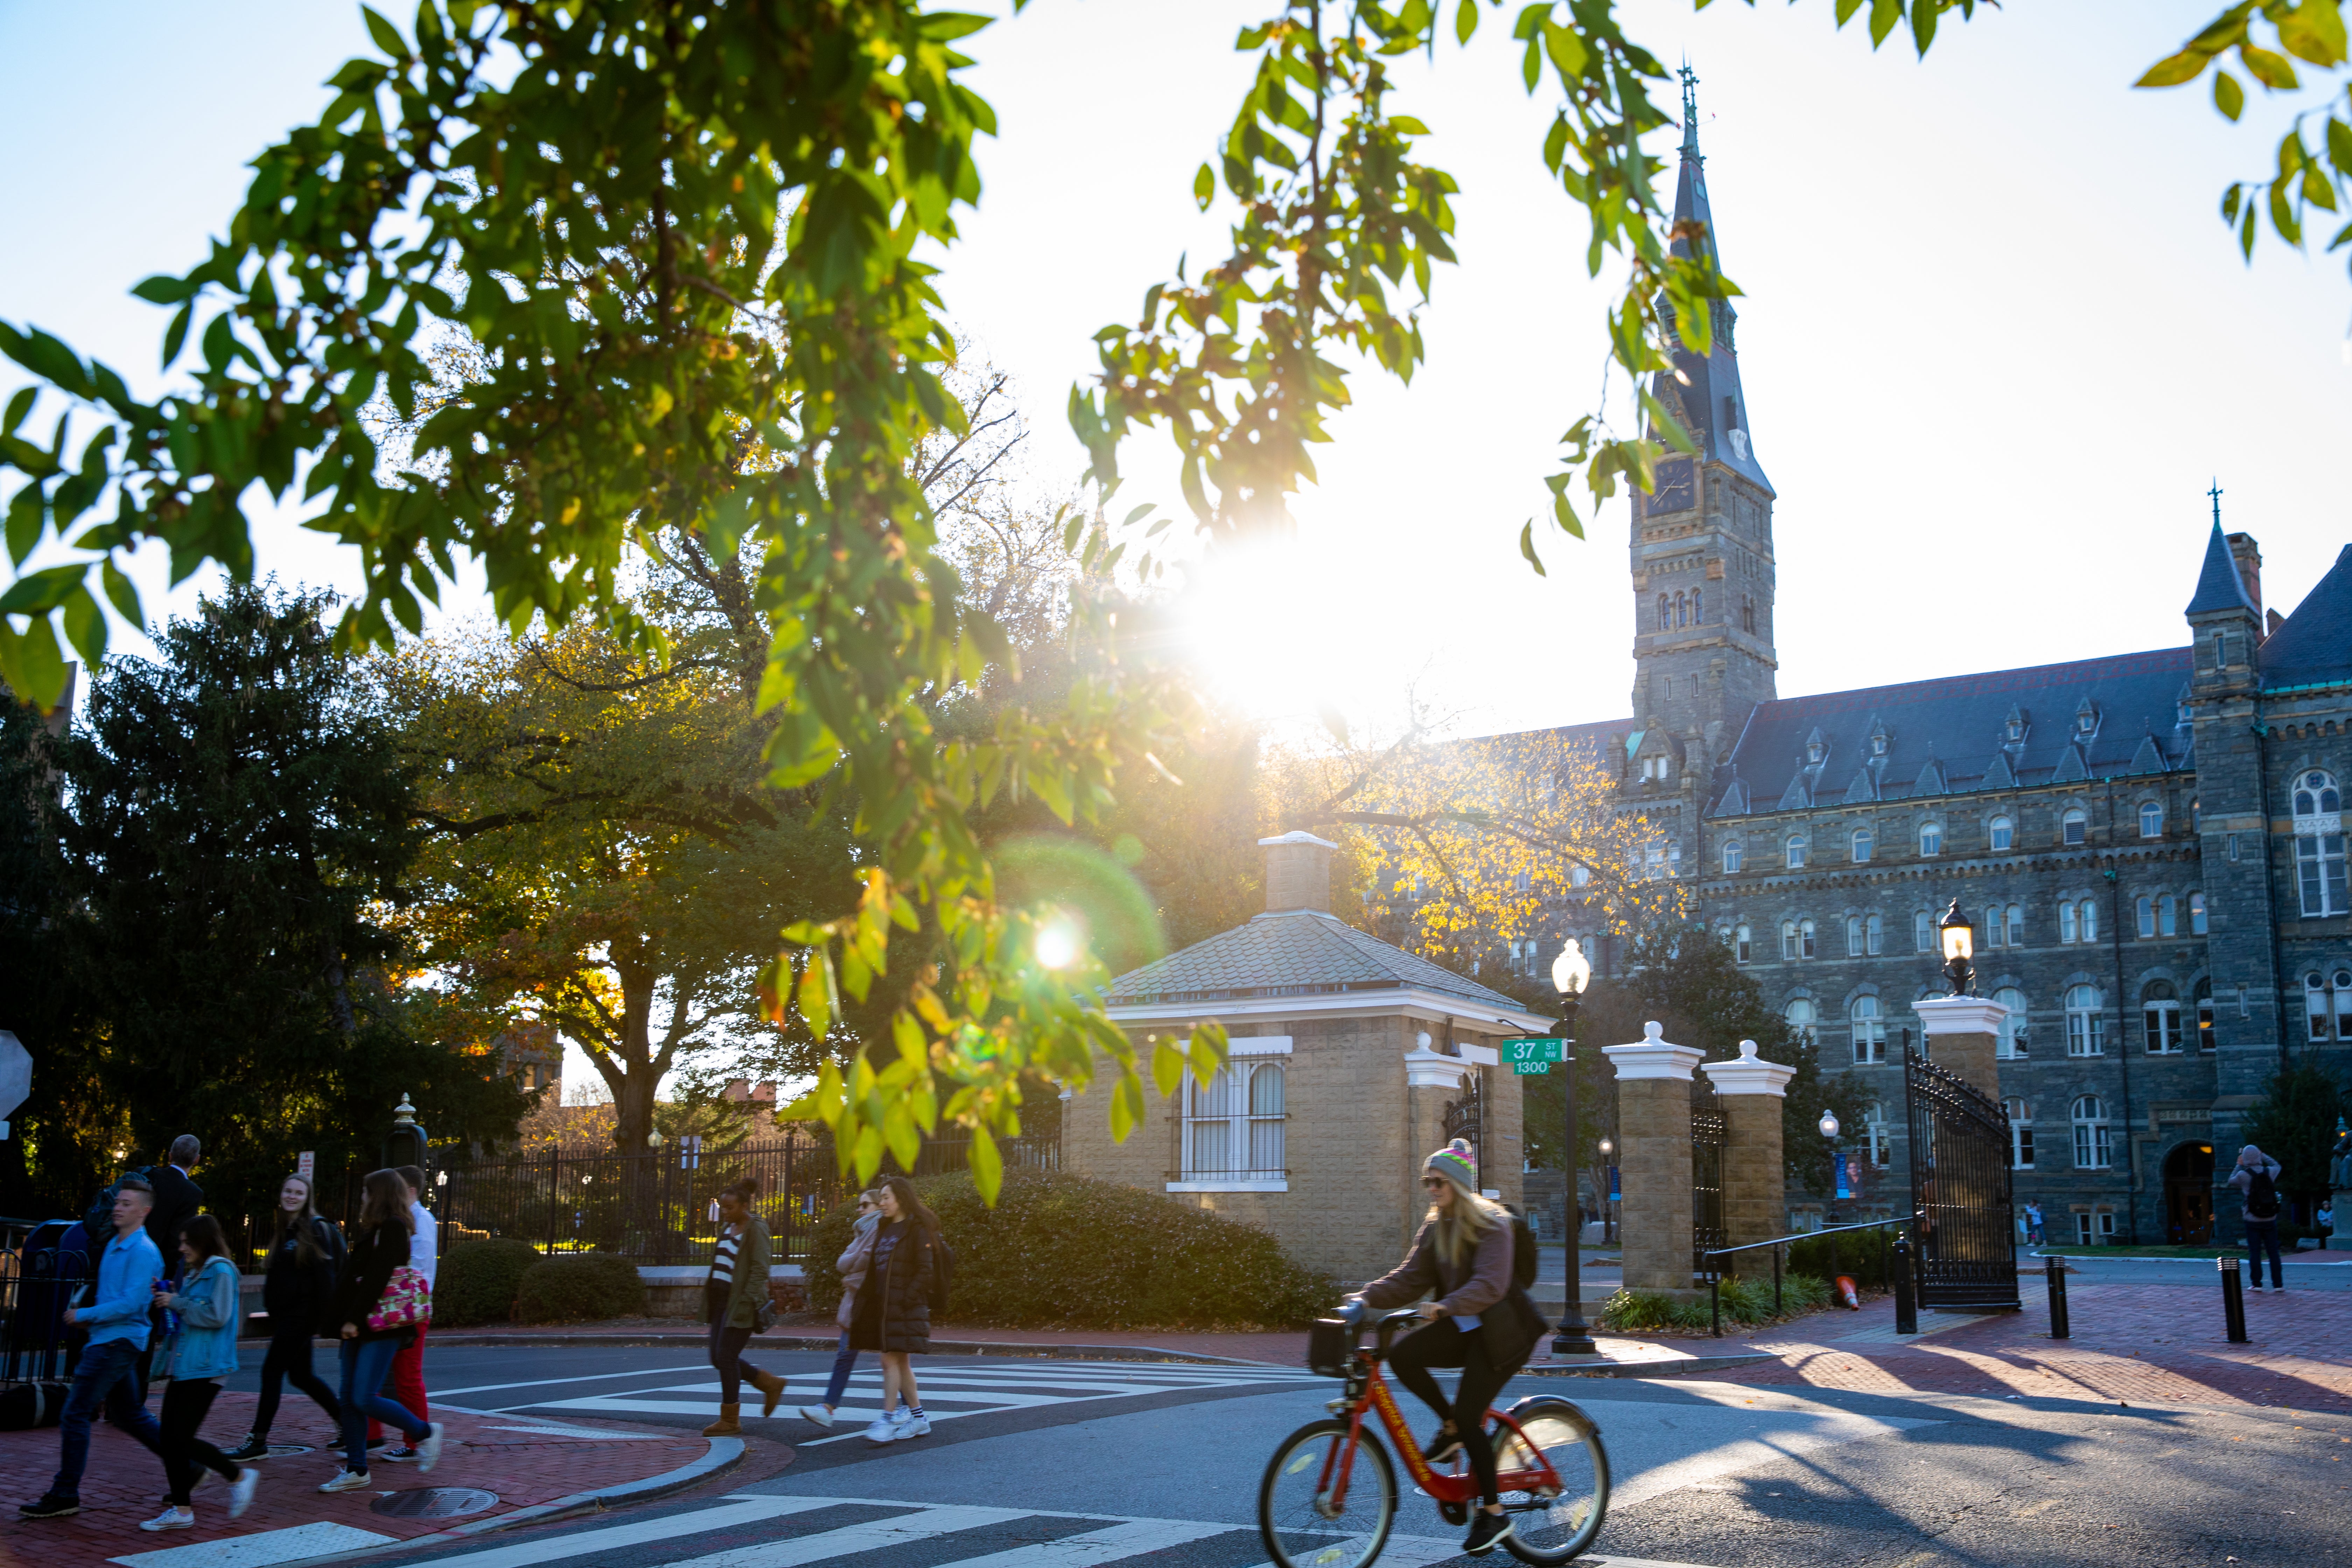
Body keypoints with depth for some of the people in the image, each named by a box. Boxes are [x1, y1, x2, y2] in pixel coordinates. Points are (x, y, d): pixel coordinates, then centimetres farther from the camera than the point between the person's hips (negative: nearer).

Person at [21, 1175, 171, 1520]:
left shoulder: (143, 1253, -16)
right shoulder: (114, 1246, 13)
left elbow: (132, 1303, -22)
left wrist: (84, 1316, -15)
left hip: (119, 1341, -10)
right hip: (104, 1339, 10)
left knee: (75, 1414, -7)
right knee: (129, 1416, 14)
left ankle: (65, 1496, 0)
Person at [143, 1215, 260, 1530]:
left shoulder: (221, 1272, -11)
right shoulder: (192, 1272, 18)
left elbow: (217, 1316, -20)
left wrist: (176, 1303, -14)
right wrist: (165, 1299, 9)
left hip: (205, 1370, -9)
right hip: (183, 1367, 9)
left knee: (182, 1438, -10)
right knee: (169, 1438, 7)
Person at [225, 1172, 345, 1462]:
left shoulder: (316, 1230, -11)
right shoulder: (283, 1230, 14)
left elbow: (325, 1277, -16)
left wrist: (323, 1318, -19)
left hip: (301, 1314, -9)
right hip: (286, 1314, 9)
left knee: (272, 1370, -7)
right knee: (300, 1375, 12)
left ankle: (259, 1441, -1)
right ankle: (346, 1422, 24)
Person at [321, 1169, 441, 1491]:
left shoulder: (393, 1229, -13)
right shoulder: (379, 1230, 18)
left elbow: (376, 1279, -20)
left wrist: (354, 1319, -20)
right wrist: (348, 1319, 12)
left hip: (381, 1329, -10)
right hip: (360, 1327, 10)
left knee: (365, 1399, -12)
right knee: (349, 1400, 6)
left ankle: (425, 1433, 6)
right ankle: (356, 1471, 12)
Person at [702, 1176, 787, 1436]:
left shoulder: (756, 1229, -12)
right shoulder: (728, 1227, 14)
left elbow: (760, 1270, -17)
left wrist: (747, 1303, -22)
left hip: (741, 1305, -9)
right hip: (722, 1300, 9)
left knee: (726, 1356, -7)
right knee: (719, 1357, 8)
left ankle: (730, 1421, 4)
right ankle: (772, 1385, 23)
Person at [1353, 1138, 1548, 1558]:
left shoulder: (1491, 1226, -15)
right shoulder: (1434, 1228, 7)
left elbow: (1489, 1285, -29)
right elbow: (1410, 1278, 0)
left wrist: (1445, 1306, -44)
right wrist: (1368, 1296, -16)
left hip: (1500, 1330, -7)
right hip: (1461, 1328, 7)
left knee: (1469, 1417, -13)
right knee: (1403, 1355, -19)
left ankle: (1493, 1513, 4)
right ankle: (1450, 1427, 4)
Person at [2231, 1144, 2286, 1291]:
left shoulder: (2243, 1175, -12)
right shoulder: (2269, 1172, -3)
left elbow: (2231, 1181, 11)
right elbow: (2276, 1165, 23)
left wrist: (2239, 1165, 19)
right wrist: (2262, 1155, 28)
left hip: (2253, 1222, -3)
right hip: (2270, 1220, 3)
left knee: (2255, 1252, 4)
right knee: (2273, 1252, 8)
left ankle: (2257, 1283, 6)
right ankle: (2278, 1283, 9)